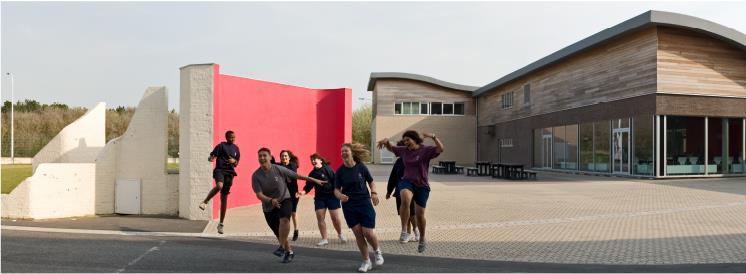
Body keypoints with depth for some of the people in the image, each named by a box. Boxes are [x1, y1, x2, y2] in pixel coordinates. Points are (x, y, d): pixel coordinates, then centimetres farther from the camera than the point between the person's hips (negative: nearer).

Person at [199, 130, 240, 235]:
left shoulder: (236, 149, 16)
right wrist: (210, 158, -27)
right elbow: (212, 156, -4)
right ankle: (205, 202, -15)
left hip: (229, 172, 4)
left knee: (224, 198, 5)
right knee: (219, 186, -38)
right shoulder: (221, 146, 2)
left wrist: (234, 161, -2)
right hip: (220, 170, -4)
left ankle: (221, 224, 13)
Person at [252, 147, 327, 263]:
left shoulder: (279, 169, -12)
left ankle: (282, 247, -19)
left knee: (284, 219, -33)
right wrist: (271, 200, -35)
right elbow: (259, 195, -16)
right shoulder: (256, 175, -11)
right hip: (268, 207, 2)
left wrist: (315, 180, 2)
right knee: (279, 233, 7)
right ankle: (289, 252, 32)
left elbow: (297, 175, -2)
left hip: (284, 200, -2)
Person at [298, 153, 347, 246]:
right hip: (319, 197, 5)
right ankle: (324, 238, 6)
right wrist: (304, 191, -15)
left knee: (335, 217, 0)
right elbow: (309, 185, 4)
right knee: (320, 217, -4)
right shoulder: (312, 174, 7)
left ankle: (340, 234, 26)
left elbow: (335, 181, -12)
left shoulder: (327, 169, -10)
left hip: (332, 196, -5)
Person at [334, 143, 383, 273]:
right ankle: (366, 262, 19)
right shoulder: (340, 171, -2)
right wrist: (340, 196, -24)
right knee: (358, 234, 3)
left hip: (364, 203, -2)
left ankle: (377, 251, 27)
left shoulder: (361, 167, -4)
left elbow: (371, 182, 7)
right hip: (348, 206, 2)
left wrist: (374, 193, -11)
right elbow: (336, 189, -2)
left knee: (368, 233, -6)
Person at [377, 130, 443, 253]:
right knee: (405, 199, -35)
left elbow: (440, 149, -21)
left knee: (420, 215, 6)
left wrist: (433, 137, -35)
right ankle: (404, 230, -24)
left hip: (422, 186, -1)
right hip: (407, 182, 1)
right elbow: (390, 148, 21)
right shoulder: (404, 150, 6)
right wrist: (386, 141, -1)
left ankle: (422, 238, 34)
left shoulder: (426, 150, -6)